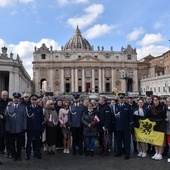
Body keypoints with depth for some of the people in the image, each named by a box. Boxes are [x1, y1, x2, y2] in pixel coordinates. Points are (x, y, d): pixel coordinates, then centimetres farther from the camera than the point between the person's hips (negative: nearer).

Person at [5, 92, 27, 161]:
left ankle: (19, 156, 26)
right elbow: (6, 118, 0)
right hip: (11, 129, 0)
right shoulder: (8, 107, 3)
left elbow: (24, 118, 2)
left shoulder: (23, 107, 5)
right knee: (12, 143, 10)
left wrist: (24, 127, -4)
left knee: (19, 143, 10)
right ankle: (14, 156, 25)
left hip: (20, 129, 0)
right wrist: (7, 128, -6)